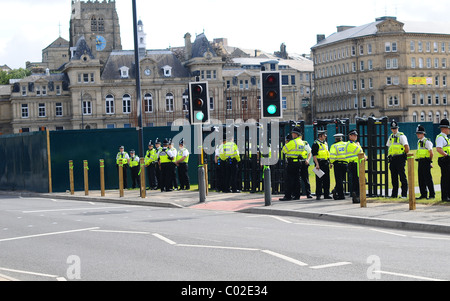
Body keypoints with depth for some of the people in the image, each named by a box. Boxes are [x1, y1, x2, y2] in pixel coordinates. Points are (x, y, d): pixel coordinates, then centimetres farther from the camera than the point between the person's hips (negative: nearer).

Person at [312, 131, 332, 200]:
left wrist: (329, 162, 19)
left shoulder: (325, 143, 17)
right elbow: (314, 155, -14)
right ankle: (318, 195, -3)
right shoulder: (316, 144, -8)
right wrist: (317, 164, -21)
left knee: (326, 180, 8)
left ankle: (326, 194, 14)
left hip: (326, 163, 8)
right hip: (320, 163, -8)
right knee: (319, 180, -6)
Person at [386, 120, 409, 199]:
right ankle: (394, 194, 13)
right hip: (392, 159, 7)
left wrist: (405, 155, -2)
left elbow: (407, 147, -11)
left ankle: (404, 194, -4)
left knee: (402, 176, -6)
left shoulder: (401, 136, -6)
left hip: (400, 158, -7)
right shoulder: (391, 137, 16)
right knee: (393, 177, 8)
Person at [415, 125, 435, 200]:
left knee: (428, 179, -6)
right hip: (420, 162, 9)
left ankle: (432, 195, -1)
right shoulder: (419, 142, 15)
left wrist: (430, 161, -4)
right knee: (421, 179, 9)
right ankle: (423, 194, 16)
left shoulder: (427, 141, -10)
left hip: (426, 162, -9)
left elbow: (431, 152, -11)